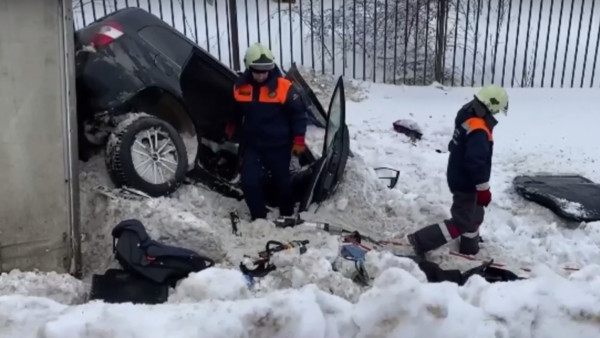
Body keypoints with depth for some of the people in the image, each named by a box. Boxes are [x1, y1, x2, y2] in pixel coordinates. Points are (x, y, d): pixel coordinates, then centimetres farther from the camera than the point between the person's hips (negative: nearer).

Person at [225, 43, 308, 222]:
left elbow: (299, 113, -8)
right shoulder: (240, 86, -5)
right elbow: (235, 111, 16)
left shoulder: (283, 87, -15)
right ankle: (258, 218, 11)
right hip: (251, 144, 2)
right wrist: (231, 128, 20)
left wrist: (298, 141, -9)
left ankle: (287, 215, 36)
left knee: (282, 181, 13)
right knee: (249, 182, -7)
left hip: (278, 145, -2)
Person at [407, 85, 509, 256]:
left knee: (474, 216, 25)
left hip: (460, 178, 10)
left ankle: (470, 250, 42)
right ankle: (421, 241, 1)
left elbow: (456, 147, 16)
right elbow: (476, 162, -33)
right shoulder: (479, 130, -29)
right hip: (466, 183, -10)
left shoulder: (468, 118, 3)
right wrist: (484, 189, -24)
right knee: (461, 222, 1)